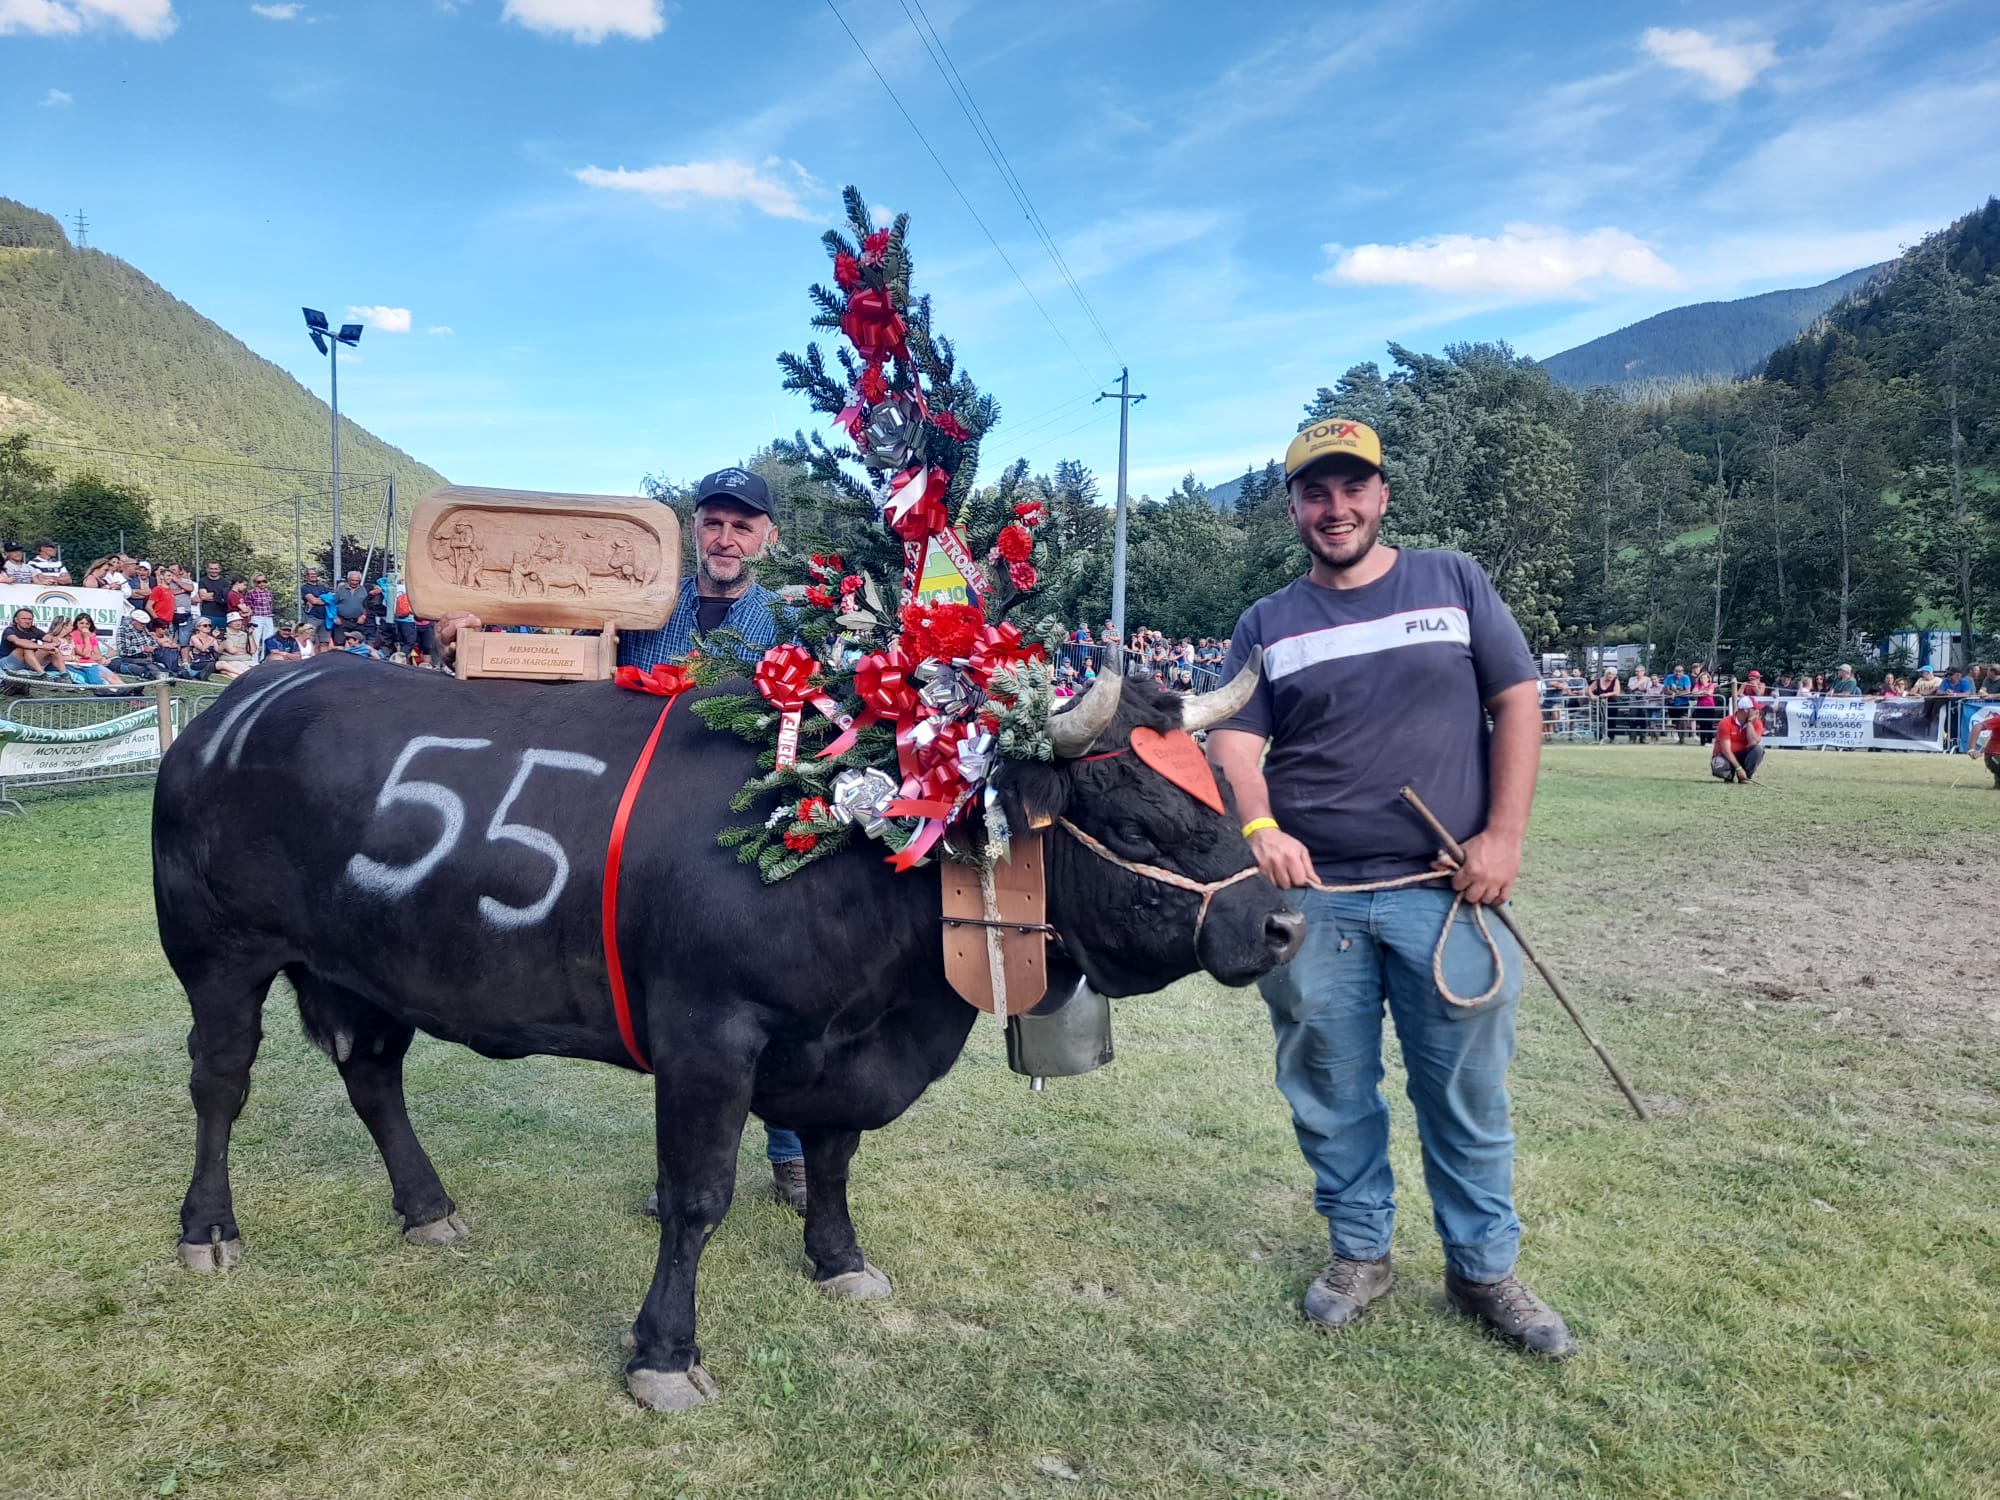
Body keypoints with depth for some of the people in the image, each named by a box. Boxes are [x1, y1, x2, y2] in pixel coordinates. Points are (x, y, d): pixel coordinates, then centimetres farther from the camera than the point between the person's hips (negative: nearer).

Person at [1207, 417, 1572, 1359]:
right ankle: (1359, 1253, 30)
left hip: (1446, 893, -1)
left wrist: (1504, 836, -7)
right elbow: (1235, 741, 1)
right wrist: (1260, 829, -19)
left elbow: (1517, 704, 4)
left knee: (1466, 1093, 7)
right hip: (1312, 900, 1)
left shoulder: (1454, 583, 7)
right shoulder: (1267, 624, 10)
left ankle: (1484, 1269, 25)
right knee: (1332, 1092, 11)